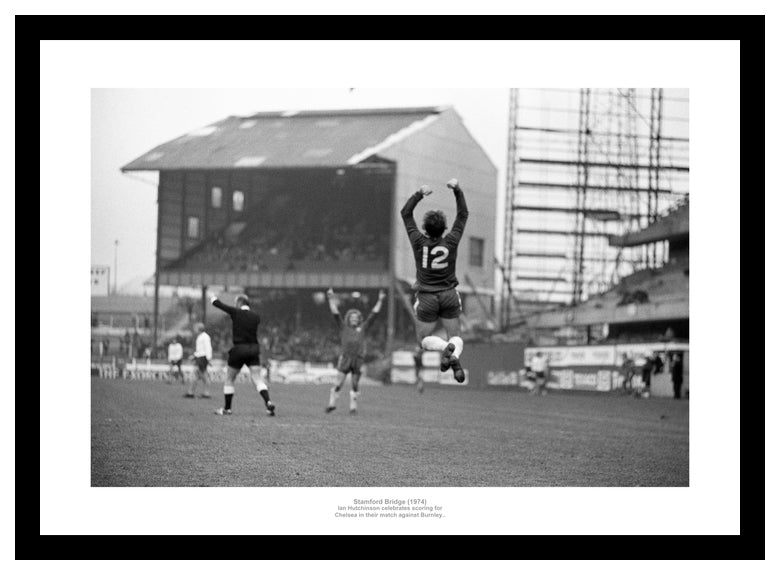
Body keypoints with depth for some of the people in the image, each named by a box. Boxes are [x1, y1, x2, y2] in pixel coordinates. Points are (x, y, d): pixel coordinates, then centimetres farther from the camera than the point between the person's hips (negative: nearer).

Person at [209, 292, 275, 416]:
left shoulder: (236, 313, -6)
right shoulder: (256, 317, 4)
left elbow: (219, 305, 6)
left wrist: (213, 297, 25)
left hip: (239, 349, -3)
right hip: (253, 348, 3)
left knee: (230, 379, 14)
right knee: (258, 379, -3)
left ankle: (227, 408, 20)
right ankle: (268, 403, -24)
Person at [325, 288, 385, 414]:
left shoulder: (363, 328, 15)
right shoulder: (344, 327, 13)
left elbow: (374, 313, 17)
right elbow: (335, 312, 10)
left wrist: (380, 301, 15)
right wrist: (331, 298, 5)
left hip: (358, 359, 1)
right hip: (345, 358, -1)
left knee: (355, 385, 5)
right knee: (339, 383, -4)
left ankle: (353, 407, 12)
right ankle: (332, 403, 7)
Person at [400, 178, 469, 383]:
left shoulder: (419, 242, -12)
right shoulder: (451, 242, -10)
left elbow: (406, 213, -1)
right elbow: (463, 215, 3)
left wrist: (419, 194, 3)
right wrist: (457, 190, 4)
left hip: (427, 298, -1)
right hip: (449, 296, 1)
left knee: (424, 340, 10)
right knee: (456, 335, 11)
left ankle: (445, 347, -23)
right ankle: (455, 354, -25)